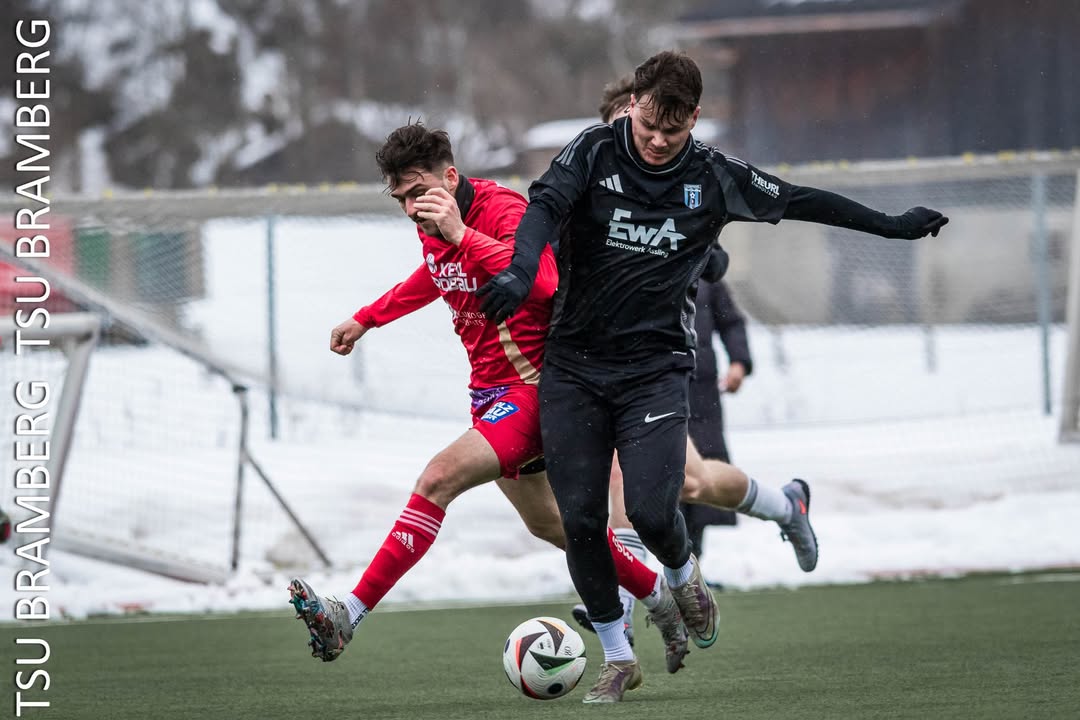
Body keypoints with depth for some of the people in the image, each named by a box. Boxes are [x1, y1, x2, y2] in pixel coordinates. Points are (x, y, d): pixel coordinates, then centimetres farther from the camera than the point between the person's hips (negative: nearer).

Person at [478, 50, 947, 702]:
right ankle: (618, 660, 13)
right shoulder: (594, 153, -3)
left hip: (656, 369, 0)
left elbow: (801, 202, 14)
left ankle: (683, 574, 21)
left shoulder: (714, 178, 1)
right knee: (581, 520, -4)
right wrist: (522, 270, -40)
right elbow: (546, 206, -19)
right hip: (573, 369, 1)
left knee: (651, 509, -17)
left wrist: (890, 226, 19)